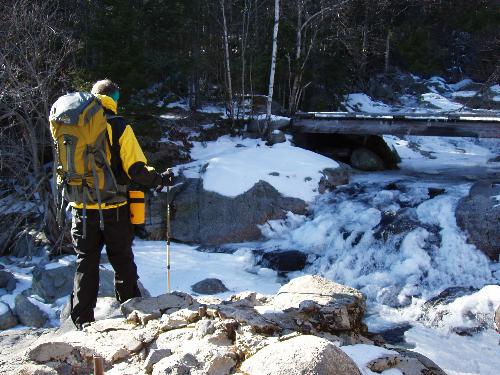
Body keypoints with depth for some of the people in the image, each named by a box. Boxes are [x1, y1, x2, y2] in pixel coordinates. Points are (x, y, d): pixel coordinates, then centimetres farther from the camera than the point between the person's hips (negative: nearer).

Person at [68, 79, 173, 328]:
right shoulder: (119, 127, -7)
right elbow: (136, 169, -13)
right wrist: (159, 180, 2)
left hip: (82, 207, 3)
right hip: (114, 208, -3)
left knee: (85, 263, 11)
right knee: (122, 262, 10)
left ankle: (83, 320, 12)